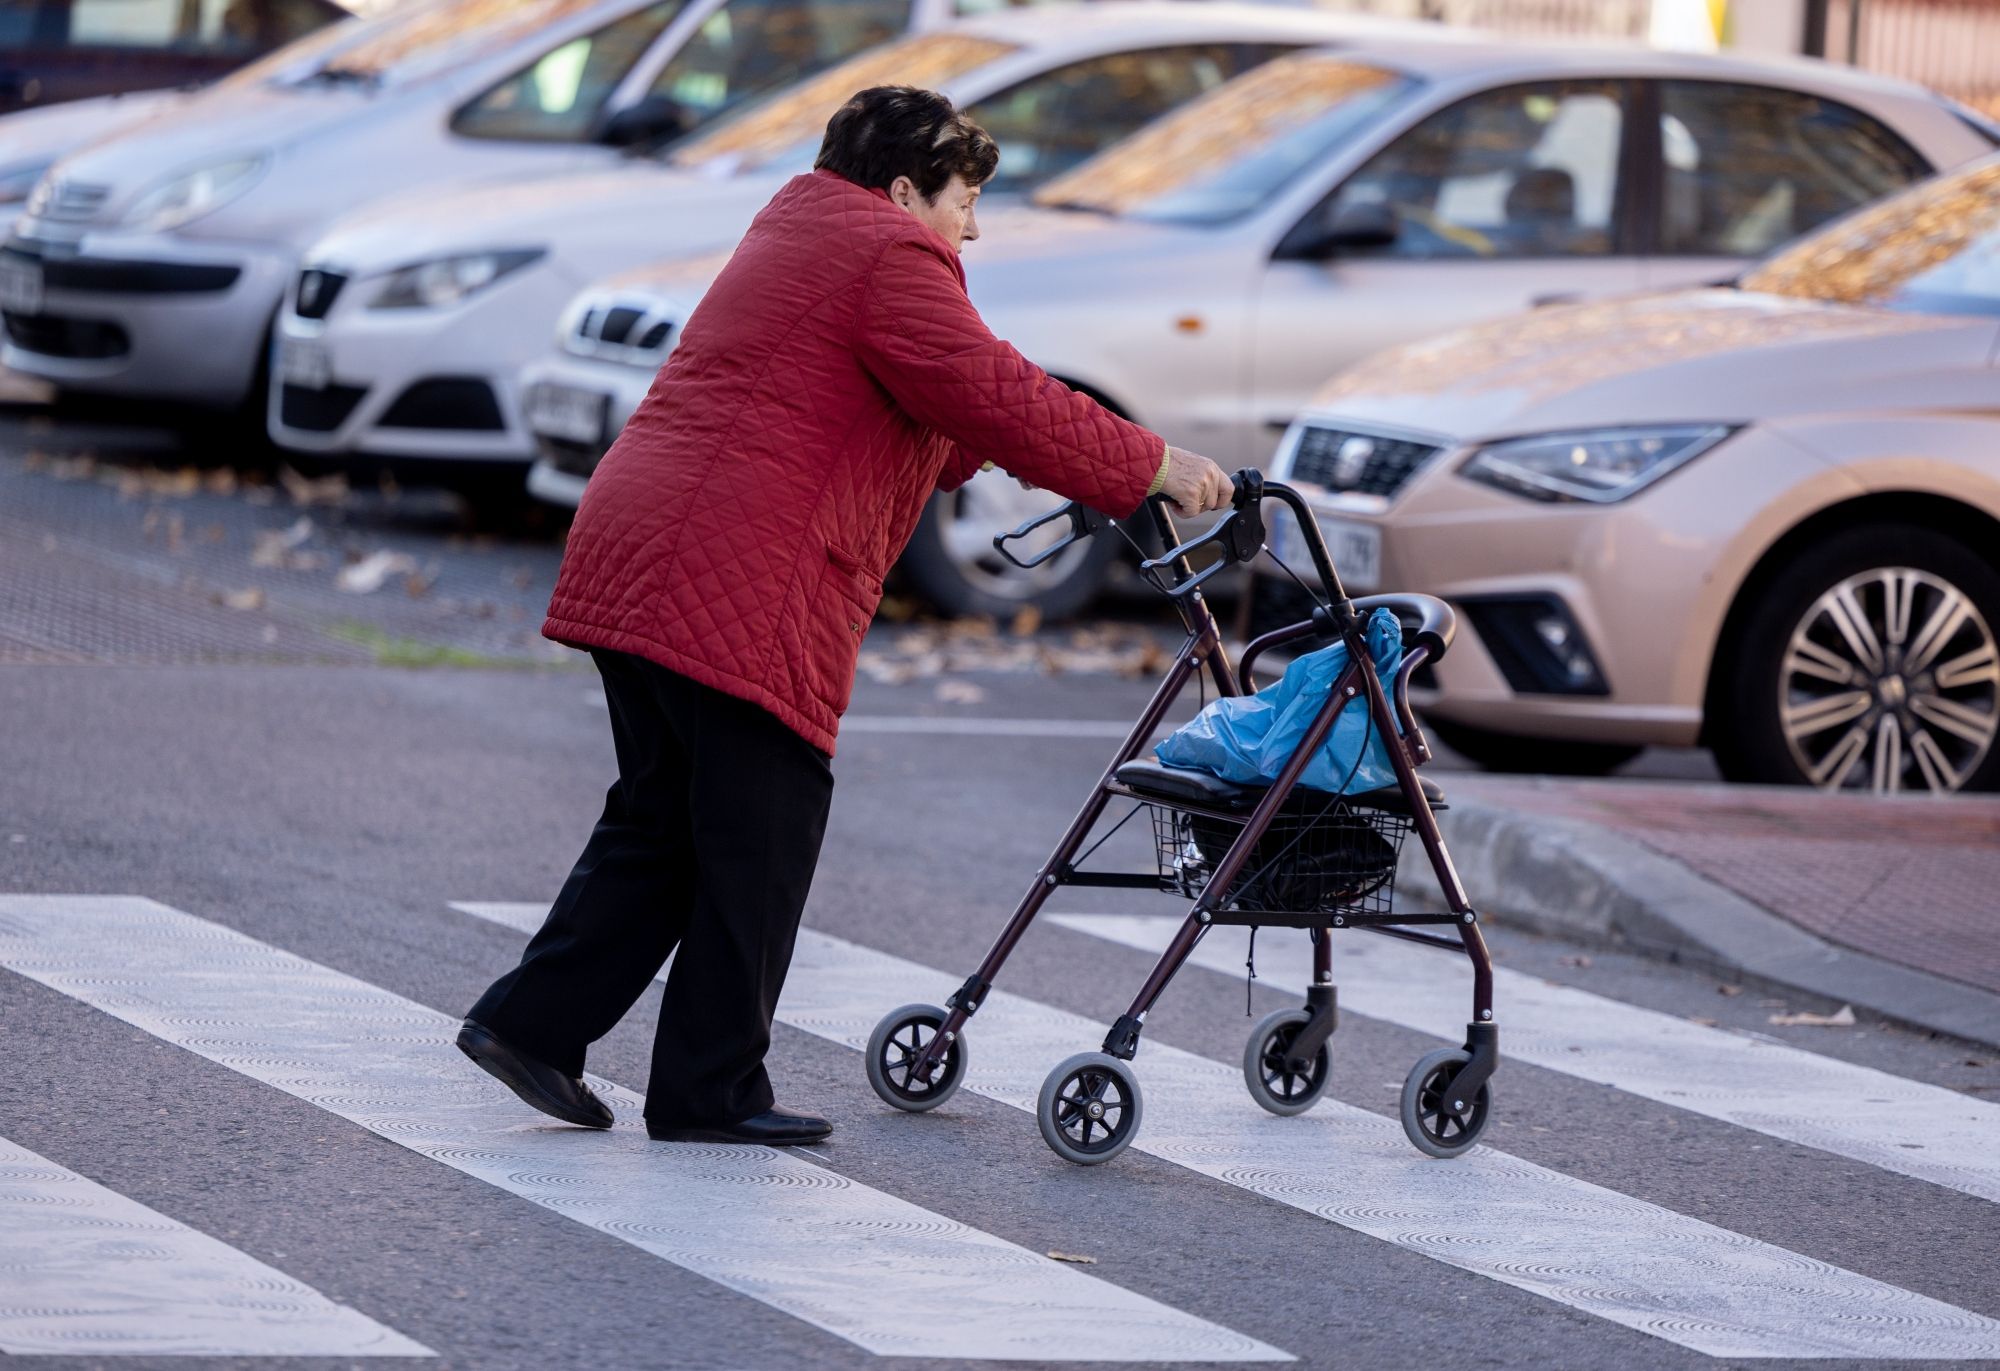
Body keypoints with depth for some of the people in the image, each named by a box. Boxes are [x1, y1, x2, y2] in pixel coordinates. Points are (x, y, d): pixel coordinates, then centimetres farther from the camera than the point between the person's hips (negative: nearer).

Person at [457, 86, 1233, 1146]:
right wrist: (1150, 469, -3)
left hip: (628, 568, 10)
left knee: (662, 823, 18)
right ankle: (710, 1092, 4)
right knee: (759, 843, -1)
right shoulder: (889, 258, -5)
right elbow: (995, 398, -11)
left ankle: (528, 1022, 13)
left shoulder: (800, 229, 26)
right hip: (739, 591, -10)